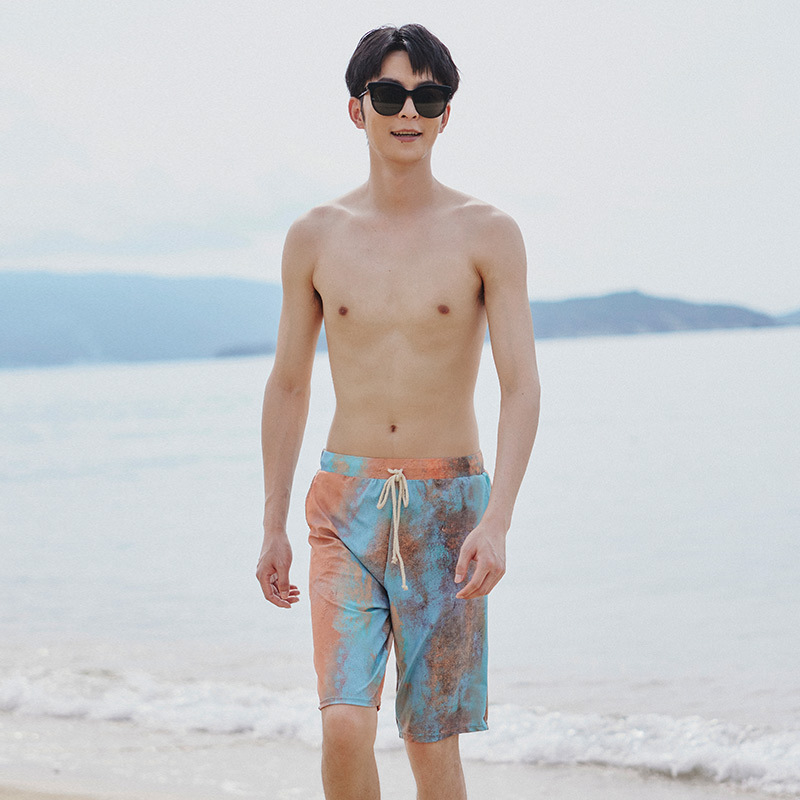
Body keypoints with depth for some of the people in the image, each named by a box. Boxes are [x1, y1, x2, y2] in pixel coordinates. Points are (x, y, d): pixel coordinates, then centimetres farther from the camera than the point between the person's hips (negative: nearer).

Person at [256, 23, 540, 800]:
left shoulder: (487, 234, -3)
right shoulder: (315, 238, 4)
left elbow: (521, 387, -8)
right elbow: (287, 386, 12)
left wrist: (496, 523, -20)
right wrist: (273, 528, 11)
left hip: (447, 506, -1)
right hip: (347, 504, 1)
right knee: (346, 727, -14)